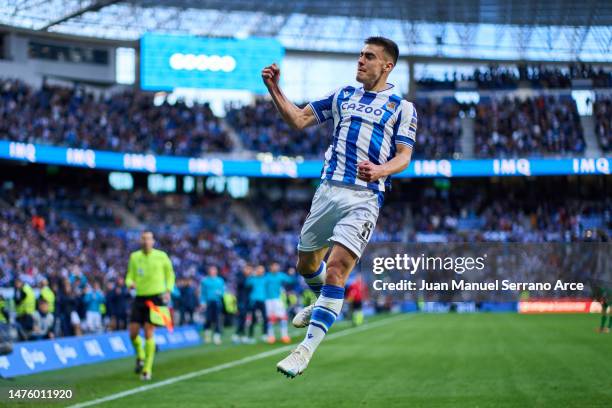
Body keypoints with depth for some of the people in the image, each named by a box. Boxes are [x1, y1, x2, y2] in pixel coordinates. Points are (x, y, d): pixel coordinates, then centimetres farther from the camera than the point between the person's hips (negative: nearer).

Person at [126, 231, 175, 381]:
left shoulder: (161, 256, 0)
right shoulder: (134, 257, 6)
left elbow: (170, 274, 12)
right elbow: (130, 276, 11)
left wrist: (168, 290, -1)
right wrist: (130, 283, -12)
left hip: (156, 298, -3)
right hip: (139, 297, 3)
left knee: (149, 333, -10)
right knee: (133, 333, -3)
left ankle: (147, 369, 0)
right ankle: (140, 356, 29)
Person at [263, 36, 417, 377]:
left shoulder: (402, 107, 5)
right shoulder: (344, 96, 18)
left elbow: (404, 156, -3)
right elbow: (299, 120, 18)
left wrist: (379, 171, -24)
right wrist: (275, 90, 4)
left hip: (364, 198, -5)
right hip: (328, 191, 6)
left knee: (336, 269, -17)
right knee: (306, 264, 16)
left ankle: (307, 349, -16)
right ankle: (326, 304, 48)